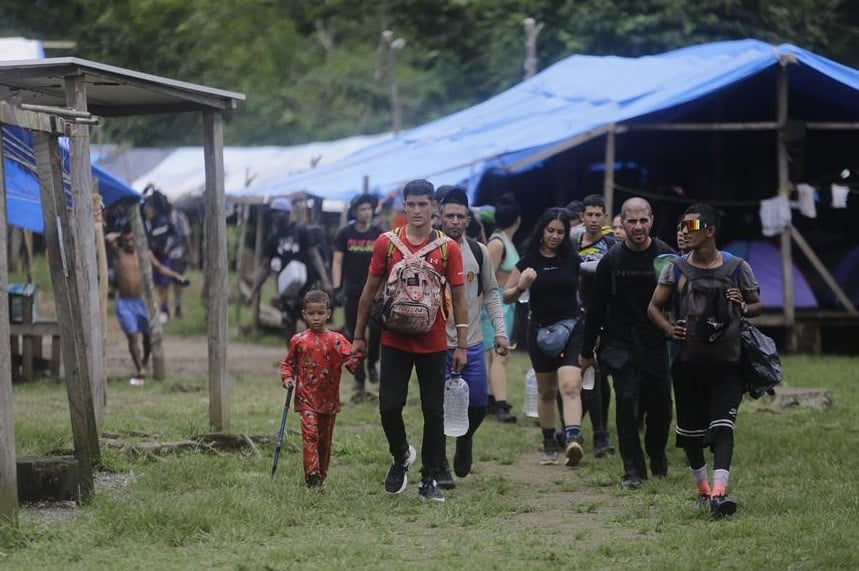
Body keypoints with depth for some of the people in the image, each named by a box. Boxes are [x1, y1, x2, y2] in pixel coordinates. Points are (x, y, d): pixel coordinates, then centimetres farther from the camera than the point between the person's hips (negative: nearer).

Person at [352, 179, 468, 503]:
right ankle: (401, 455, 25)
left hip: (433, 344, 0)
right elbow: (370, 290, 8)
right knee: (389, 406, -4)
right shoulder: (387, 243, 0)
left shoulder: (448, 248, -2)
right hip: (395, 341, 0)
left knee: (434, 412, 3)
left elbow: (458, 297, 1)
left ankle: (429, 480, 13)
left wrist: (462, 345, -2)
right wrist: (359, 336, 9)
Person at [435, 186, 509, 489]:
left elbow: (491, 293, 13)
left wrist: (499, 331, 5)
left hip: (473, 343, 3)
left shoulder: (478, 251, 5)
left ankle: (464, 441, 36)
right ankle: (439, 467, 10)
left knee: (478, 406, 5)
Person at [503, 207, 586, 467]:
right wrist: (521, 287, -17)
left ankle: (573, 439, -35)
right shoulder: (529, 261, 0)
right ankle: (549, 445, 26)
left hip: (570, 329, -2)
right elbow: (506, 296, 3)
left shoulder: (573, 260, 2)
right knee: (546, 391, 12)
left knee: (570, 386, -20)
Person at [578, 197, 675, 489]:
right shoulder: (611, 260, -1)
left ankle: (657, 454, 36)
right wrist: (586, 351, 8)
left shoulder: (666, 256, -3)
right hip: (621, 344, -1)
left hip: (657, 345, 1)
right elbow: (596, 308, 6)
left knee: (660, 405, 7)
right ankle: (633, 470, -5)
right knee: (627, 401, -12)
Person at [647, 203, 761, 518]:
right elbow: (654, 307, 7)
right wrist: (670, 329, -13)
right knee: (689, 429, 10)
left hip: (727, 364, -2)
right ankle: (701, 486, 30)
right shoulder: (676, 269, 4)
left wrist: (744, 307, -13)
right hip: (688, 362, 2)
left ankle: (719, 492, -26)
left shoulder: (737, 268, 0)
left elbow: (758, 304, 11)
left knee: (722, 426, -16)